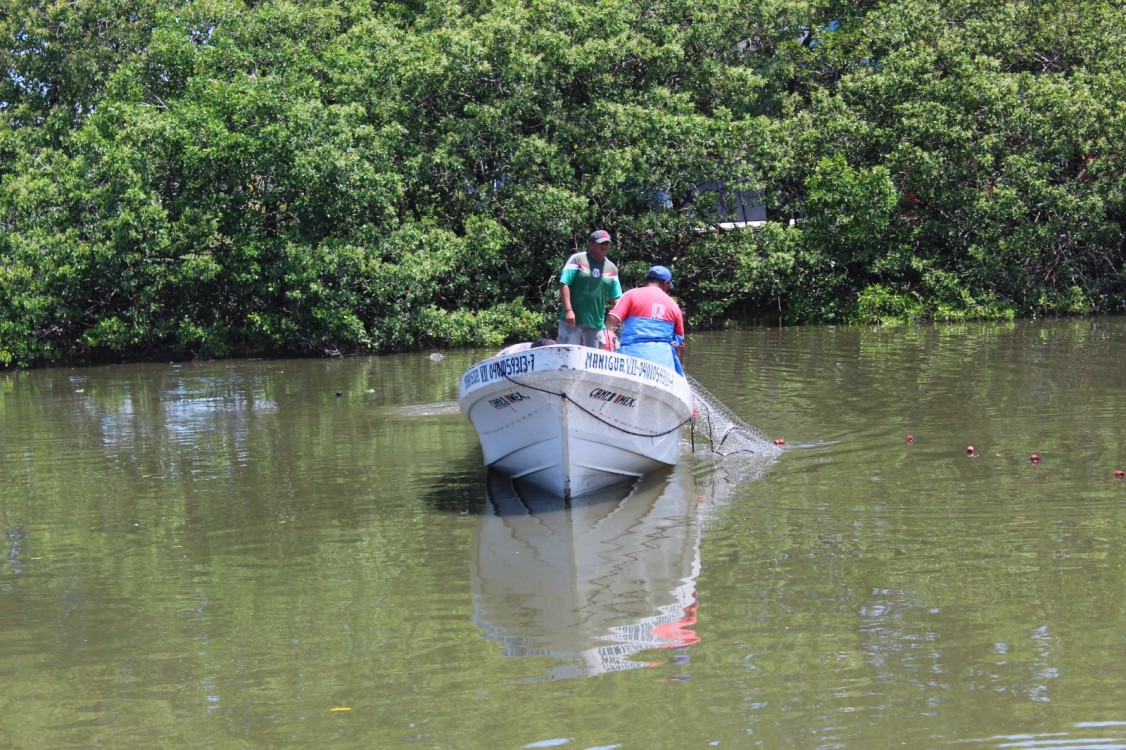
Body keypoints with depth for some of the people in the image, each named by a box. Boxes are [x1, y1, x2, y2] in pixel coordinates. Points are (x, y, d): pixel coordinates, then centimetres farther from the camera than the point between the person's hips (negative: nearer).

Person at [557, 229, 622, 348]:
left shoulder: (612, 268, 12)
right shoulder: (577, 260, 0)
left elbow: (615, 298, 13)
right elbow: (564, 284, -6)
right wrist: (568, 310, -17)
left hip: (597, 324, 4)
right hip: (572, 320, -4)